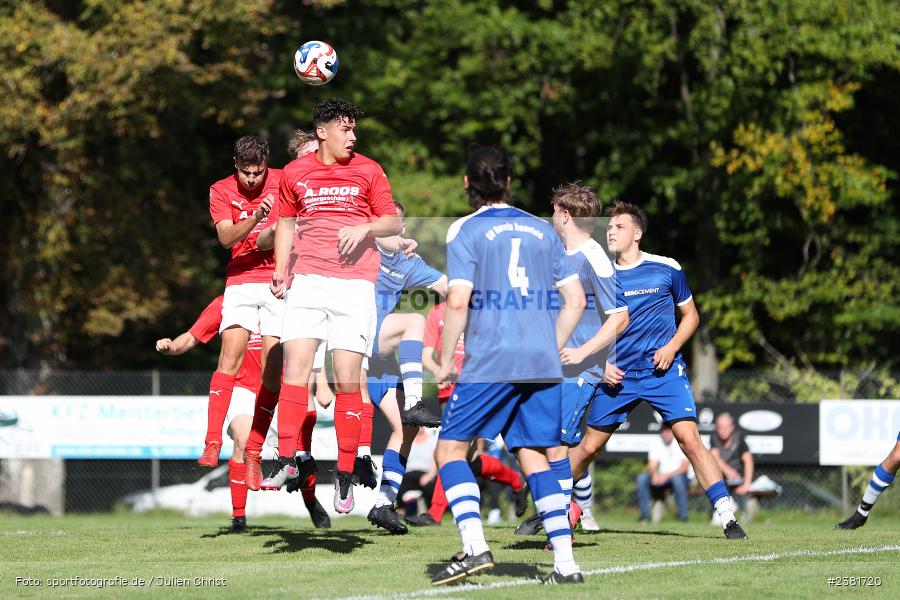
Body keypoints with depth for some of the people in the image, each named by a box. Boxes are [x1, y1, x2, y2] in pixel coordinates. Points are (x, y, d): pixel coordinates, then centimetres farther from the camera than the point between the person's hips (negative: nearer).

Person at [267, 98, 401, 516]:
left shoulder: (368, 171, 6)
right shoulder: (295, 173, 10)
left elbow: (392, 222, 9)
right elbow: (286, 223, 20)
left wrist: (365, 228, -11)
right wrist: (280, 273, 9)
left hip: (354, 282, -1)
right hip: (308, 278, 1)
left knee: (347, 379, -5)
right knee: (295, 362, -14)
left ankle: (345, 476, 1)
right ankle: (287, 460, -11)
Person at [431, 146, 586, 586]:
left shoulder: (466, 230, -1)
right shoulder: (541, 230, 14)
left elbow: (458, 301, -11)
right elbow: (575, 300, 13)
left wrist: (445, 361, -2)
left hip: (489, 363, -5)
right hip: (541, 362, 5)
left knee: (450, 450, 4)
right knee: (533, 458, 10)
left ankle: (475, 548, -13)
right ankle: (565, 562, -1)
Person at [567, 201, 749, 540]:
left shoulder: (667, 269, -1)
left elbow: (690, 315, 10)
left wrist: (672, 347, -8)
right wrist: (601, 364, -3)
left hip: (664, 371, -2)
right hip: (617, 375, 2)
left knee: (689, 439, -16)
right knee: (589, 446, 5)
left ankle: (727, 517, -13)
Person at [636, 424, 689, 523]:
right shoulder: (656, 443, 2)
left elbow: (685, 467, -19)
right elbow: (651, 466, -3)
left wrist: (666, 476, -31)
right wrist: (655, 474, -28)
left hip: (679, 475, -4)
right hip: (661, 476, 4)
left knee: (677, 478, -39)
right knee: (641, 478, -21)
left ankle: (683, 516, -29)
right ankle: (645, 515, -16)